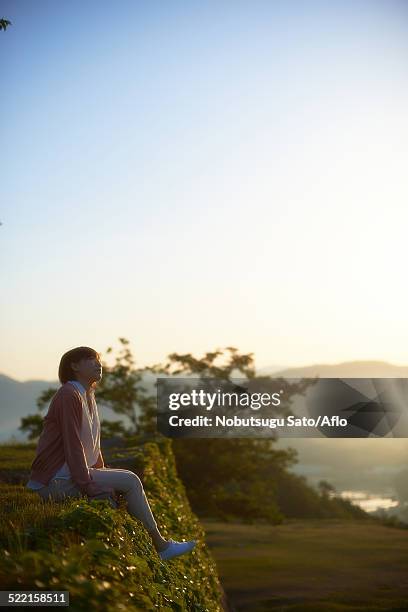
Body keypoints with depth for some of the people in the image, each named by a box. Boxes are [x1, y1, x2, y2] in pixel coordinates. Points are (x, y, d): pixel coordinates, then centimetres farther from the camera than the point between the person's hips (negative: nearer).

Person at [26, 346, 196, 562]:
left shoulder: (89, 396, 15)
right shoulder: (69, 395, -15)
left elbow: (92, 443, 18)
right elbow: (73, 443, -21)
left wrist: (102, 473, 9)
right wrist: (88, 485, -21)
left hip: (72, 474, 10)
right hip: (56, 480, -10)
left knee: (130, 480, 9)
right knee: (130, 481, -15)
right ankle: (160, 545, -6)